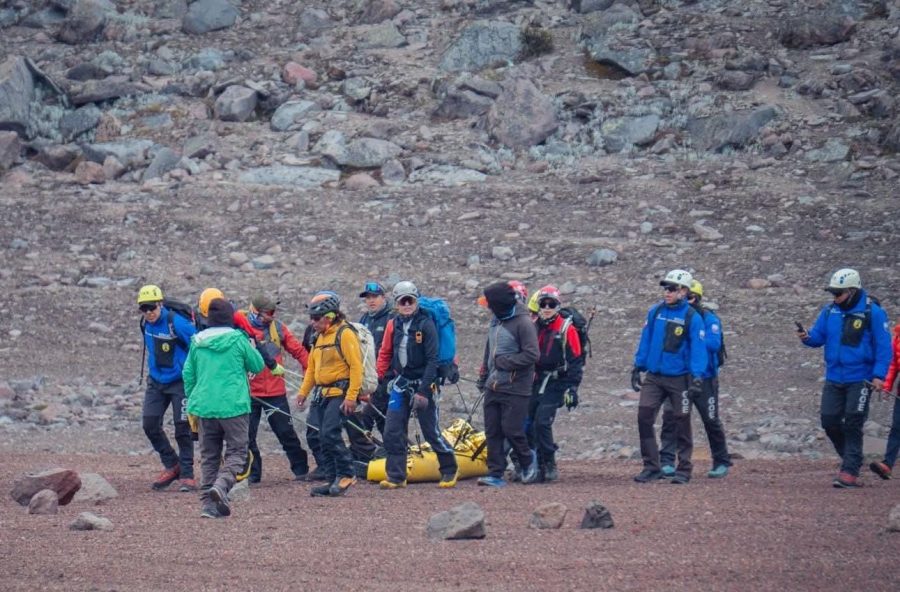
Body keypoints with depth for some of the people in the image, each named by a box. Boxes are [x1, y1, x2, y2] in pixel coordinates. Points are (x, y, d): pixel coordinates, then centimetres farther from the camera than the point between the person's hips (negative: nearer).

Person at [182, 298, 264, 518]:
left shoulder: (197, 342, 5)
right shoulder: (237, 339, -6)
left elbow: (188, 374, 12)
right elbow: (258, 366, 4)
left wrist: (192, 401, 25)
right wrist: (250, 348, 23)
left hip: (204, 407, 4)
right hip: (234, 406, -4)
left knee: (209, 455, 10)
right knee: (236, 451, 3)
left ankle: (208, 503, 6)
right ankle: (222, 484, -23)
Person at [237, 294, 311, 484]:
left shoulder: (277, 327, 4)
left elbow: (297, 349, 8)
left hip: (275, 391, 2)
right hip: (248, 391, -2)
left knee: (286, 432, 7)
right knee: (247, 436, 4)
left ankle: (301, 469, 16)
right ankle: (252, 473, 14)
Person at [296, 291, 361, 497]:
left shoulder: (345, 334, -10)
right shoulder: (320, 337, 18)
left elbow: (356, 366, -15)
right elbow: (312, 367, 26)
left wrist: (351, 396, -20)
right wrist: (304, 391, 16)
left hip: (339, 393, -9)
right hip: (322, 393, 9)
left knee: (330, 433, -18)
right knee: (323, 439, 6)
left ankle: (346, 474, -7)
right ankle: (332, 480, 11)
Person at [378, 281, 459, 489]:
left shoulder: (426, 324, -11)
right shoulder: (395, 324, 7)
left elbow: (432, 360, -14)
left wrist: (423, 392, -19)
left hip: (423, 383, -5)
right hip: (401, 383, 5)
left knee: (431, 431, 0)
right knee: (392, 431, -3)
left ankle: (449, 470, 19)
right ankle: (396, 477, 3)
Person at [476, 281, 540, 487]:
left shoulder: (523, 323, -13)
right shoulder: (496, 321, 13)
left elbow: (532, 355, -19)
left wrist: (504, 362, -16)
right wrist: (483, 376, 21)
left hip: (515, 389, -7)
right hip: (493, 387, 8)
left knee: (512, 429, -6)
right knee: (492, 432, 3)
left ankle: (528, 459, 21)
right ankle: (495, 474, 5)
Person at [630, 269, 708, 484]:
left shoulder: (692, 318, -8)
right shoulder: (655, 312, 4)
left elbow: (698, 349, -10)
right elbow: (646, 340, 12)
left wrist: (696, 378, -18)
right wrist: (638, 367, 13)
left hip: (679, 378, -3)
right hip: (654, 377, 4)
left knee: (682, 422, 4)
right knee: (644, 416, -7)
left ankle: (684, 469, 14)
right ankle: (651, 467, 0)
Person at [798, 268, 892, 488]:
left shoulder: (872, 312, -9)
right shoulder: (829, 311, 6)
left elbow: (883, 346, -8)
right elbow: (819, 336, 11)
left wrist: (879, 375, -16)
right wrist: (807, 337, -13)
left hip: (860, 380, -5)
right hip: (834, 378, 5)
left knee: (852, 425, -6)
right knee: (829, 421, 4)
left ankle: (850, 472, -2)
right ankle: (851, 458, 25)